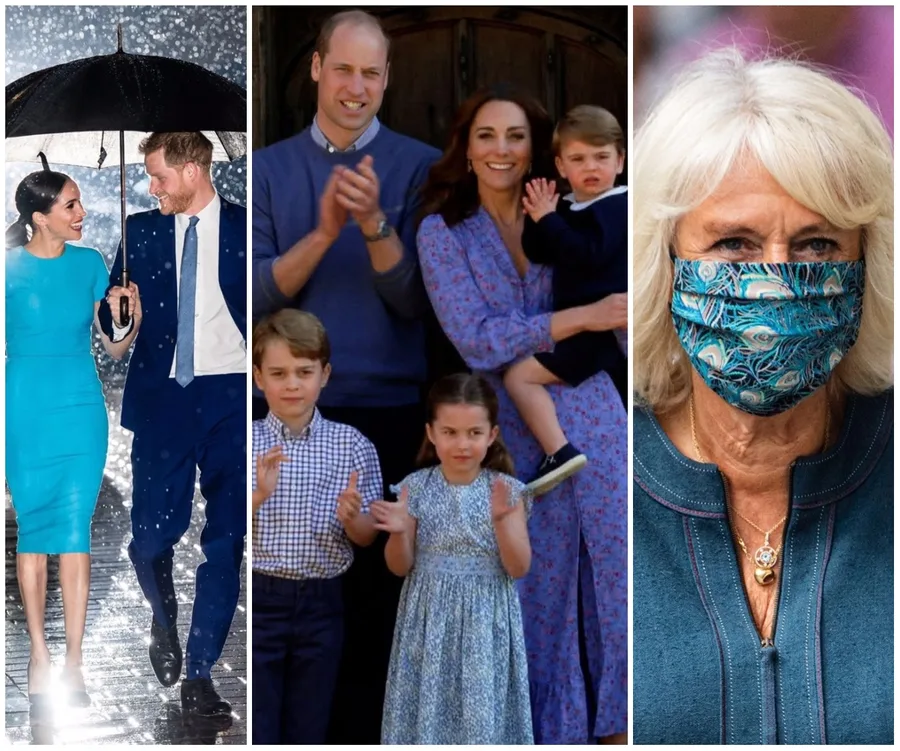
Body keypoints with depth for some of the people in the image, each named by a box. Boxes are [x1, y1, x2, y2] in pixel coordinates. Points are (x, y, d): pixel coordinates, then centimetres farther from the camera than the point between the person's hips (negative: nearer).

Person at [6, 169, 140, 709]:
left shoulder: (90, 264, 3)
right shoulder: (10, 268, -4)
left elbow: (115, 348, 6)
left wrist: (133, 320, -13)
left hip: (81, 408, 1)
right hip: (26, 410, -1)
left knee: (75, 531, -2)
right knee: (33, 528, 4)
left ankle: (74, 662, 1)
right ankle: (39, 654, 13)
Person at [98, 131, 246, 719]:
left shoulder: (246, 228, 3)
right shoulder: (142, 231, 10)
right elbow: (114, 318, 14)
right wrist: (116, 313, -8)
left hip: (231, 395, -2)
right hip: (162, 395, 2)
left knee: (225, 540, -3)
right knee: (151, 537, -2)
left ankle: (199, 676, 7)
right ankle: (164, 622, 31)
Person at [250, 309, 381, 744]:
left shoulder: (351, 445, 0)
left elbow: (368, 538, 6)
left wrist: (351, 517, -16)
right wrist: (258, 494, -21)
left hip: (321, 604, 2)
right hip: (258, 600, -1)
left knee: (307, 735, 12)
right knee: (257, 734, 3)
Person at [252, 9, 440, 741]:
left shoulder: (420, 167, -1)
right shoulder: (271, 167, 5)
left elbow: (417, 301, -7)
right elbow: (259, 294, -4)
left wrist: (375, 226, -23)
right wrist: (324, 231, -19)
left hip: (388, 413, -1)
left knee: (375, 591, 4)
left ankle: (362, 731, 15)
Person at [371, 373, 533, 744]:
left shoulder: (506, 490, -6)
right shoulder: (416, 487, -5)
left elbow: (519, 568, -8)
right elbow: (400, 568, 0)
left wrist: (501, 520, -23)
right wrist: (399, 532, -20)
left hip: (485, 622, -1)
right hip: (431, 619, 1)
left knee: (484, 710, 6)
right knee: (428, 705, 7)